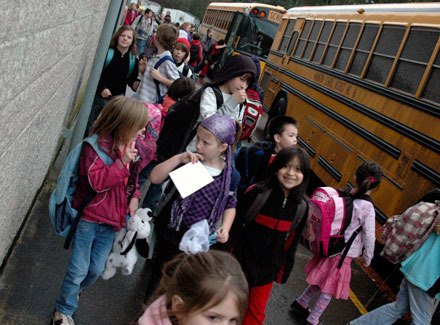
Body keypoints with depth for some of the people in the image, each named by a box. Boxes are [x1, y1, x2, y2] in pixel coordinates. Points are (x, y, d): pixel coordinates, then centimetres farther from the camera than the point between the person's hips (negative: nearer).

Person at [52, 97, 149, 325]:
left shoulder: (131, 144, 2)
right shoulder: (96, 145, -18)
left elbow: (133, 177, 16)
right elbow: (97, 182, -24)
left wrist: (135, 196, -2)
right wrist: (122, 162, -29)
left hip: (111, 219, 6)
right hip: (89, 216, -6)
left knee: (96, 269, 15)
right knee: (79, 269, 5)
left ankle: (74, 292, 45)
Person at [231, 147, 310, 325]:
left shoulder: (301, 207, -7)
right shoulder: (257, 192, -19)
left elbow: (291, 243, 3)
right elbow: (235, 224, -11)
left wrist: (283, 271, 8)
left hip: (267, 270, 3)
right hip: (241, 262, -2)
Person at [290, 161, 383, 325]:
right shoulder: (367, 208, -21)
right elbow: (369, 236, -15)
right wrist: (368, 257, 1)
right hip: (344, 254, -6)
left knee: (320, 282, 24)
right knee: (328, 290, 10)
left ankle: (300, 304, 37)